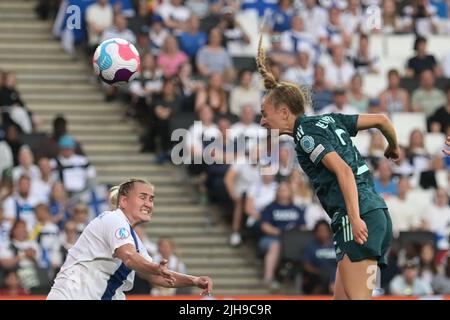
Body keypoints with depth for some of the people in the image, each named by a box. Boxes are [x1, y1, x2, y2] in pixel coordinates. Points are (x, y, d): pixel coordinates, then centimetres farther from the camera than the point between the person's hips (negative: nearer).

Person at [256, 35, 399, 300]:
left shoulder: (306, 135, -6)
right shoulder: (329, 120, 18)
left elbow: (343, 170, -18)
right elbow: (381, 119, 20)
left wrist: (355, 218, -27)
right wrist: (394, 147, 41)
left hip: (358, 221, -9)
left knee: (357, 297, -14)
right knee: (342, 297, 8)